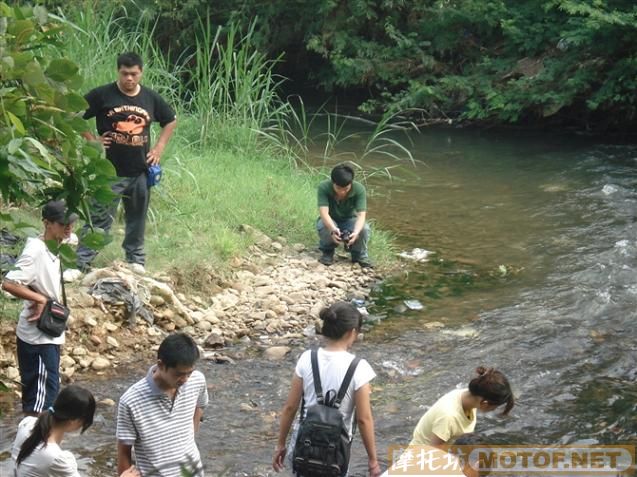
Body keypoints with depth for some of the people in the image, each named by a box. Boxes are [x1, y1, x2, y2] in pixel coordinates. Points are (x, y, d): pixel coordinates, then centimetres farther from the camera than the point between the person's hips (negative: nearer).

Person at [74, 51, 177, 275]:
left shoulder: (151, 98, 5)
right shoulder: (102, 95, -6)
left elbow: (171, 121, 20)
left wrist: (159, 147, 10)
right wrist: (91, 140, -7)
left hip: (140, 171, 4)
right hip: (110, 171, -4)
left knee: (137, 218, 15)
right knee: (99, 218, -7)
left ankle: (136, 259, 29)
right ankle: (80, 263, -4)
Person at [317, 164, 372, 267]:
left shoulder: (359, 189, -26)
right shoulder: (323, 187, -29)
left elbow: (361, 214, -32)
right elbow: (324, 213, -37)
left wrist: (356, 232, -53)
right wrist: (333, 229, -58)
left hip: (349, 220, 1)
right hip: (330, 221, -1)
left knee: (364, 229, -31)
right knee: (324, 227, -36)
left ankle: (359, 254, 2)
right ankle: (327, 252, -1)